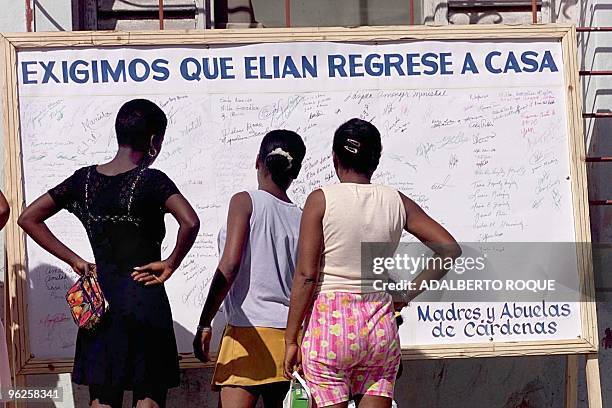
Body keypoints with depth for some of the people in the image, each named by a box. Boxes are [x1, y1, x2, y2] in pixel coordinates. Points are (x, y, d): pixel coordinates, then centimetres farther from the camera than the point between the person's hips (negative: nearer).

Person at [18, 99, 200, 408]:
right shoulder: (151, 180, -10)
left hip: (100, 298, 4)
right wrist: (171, 264, -10)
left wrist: (74, 260, 6)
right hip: (145, 297, -4)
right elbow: (190, 222, -26)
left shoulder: (84, 179, 5)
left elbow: (29, 218, 7)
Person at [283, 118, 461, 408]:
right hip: (380, 324, 3)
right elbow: (450, 249, 3)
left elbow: (306, 275, -8)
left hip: (330, 321, -3)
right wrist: (408, 294, 9)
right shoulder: (397, 202, 5)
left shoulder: (321, 199, -5)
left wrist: (291, 339, -3)